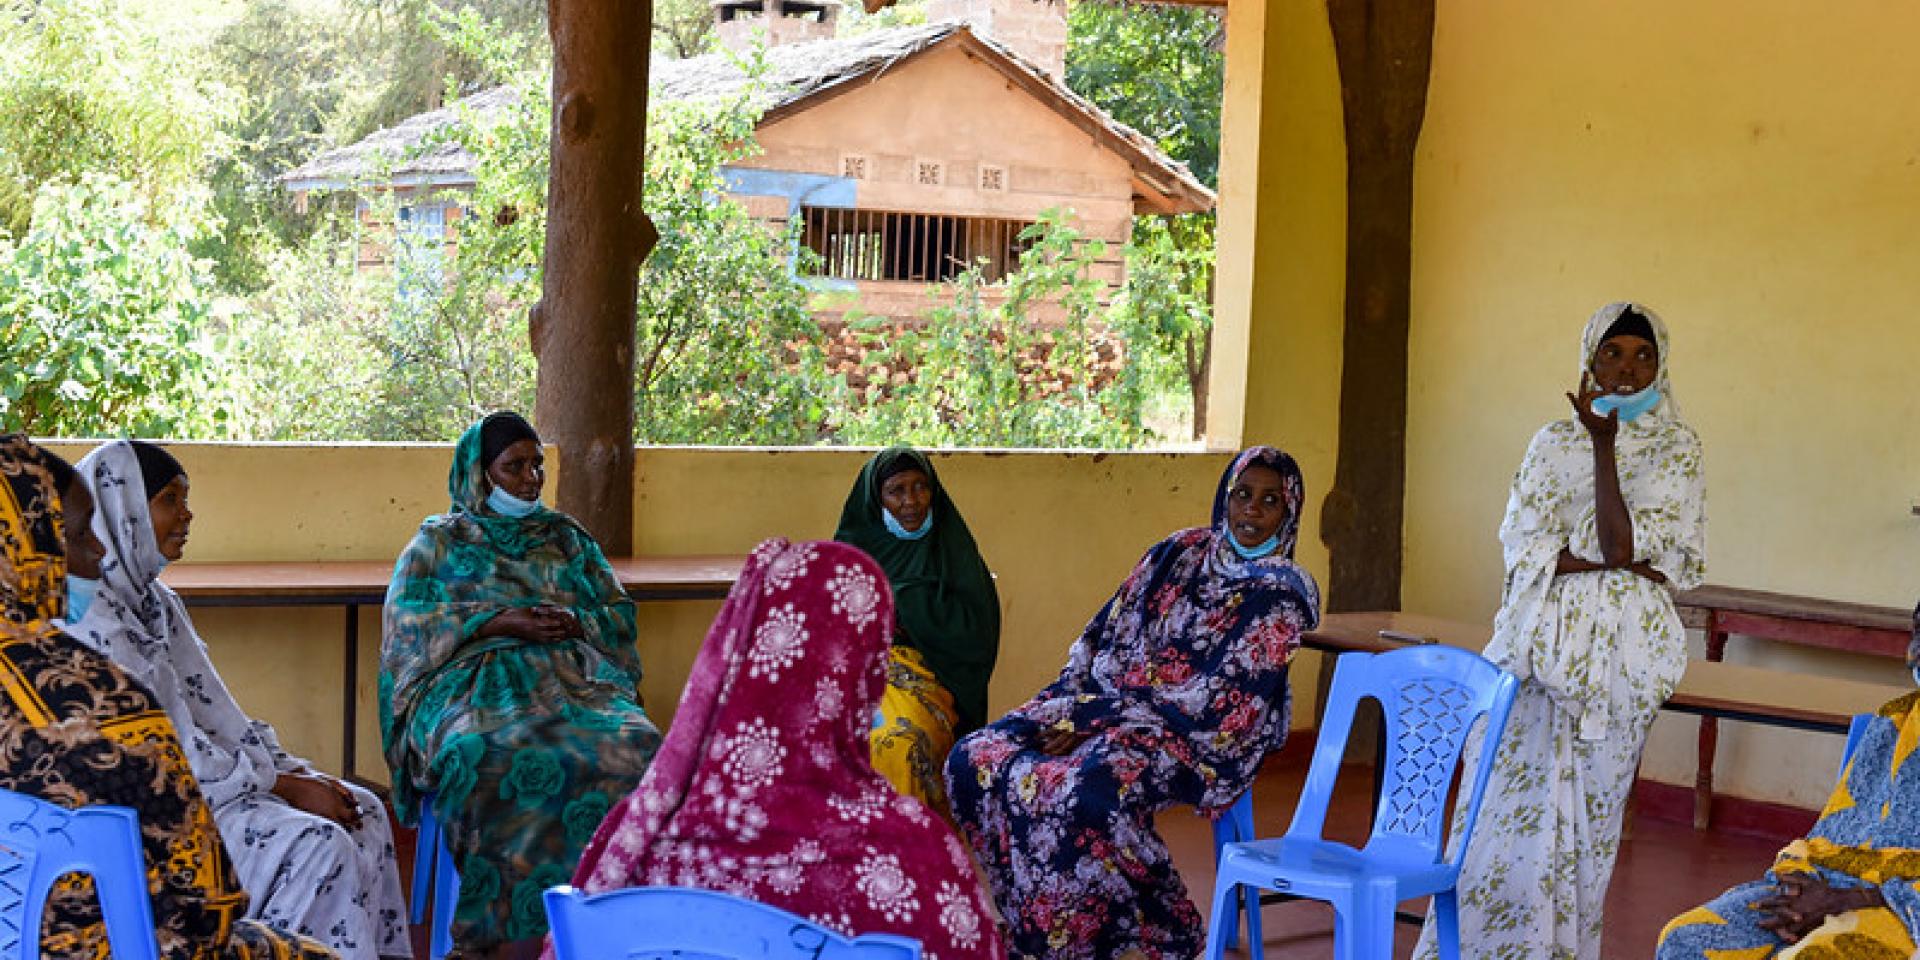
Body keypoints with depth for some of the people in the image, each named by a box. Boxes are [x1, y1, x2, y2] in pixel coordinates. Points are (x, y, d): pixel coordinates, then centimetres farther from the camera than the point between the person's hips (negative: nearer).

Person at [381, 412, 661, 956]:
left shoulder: (566, 537, 25)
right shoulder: (440, 541, 16)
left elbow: (621, 614, 19)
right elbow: (408, 627, 2)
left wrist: (576, 620, -4)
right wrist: (499, 623, -9)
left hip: (575, 680, 3)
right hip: (474, 682, -2)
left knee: (635, 747, -31)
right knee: (491, 759, -38)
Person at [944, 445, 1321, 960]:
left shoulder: (1281, 595, -8)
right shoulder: (1179, 553, 12)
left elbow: (1219, 697, -15)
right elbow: (1104, 636, 12)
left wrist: (1100, 722, -16)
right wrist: (1074, 708, -6)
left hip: (1198, 736, -7)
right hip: (1111, 705, 7)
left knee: (1087, 791, -37)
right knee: (975, 759, -14)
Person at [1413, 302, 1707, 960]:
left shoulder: (1676, 450, 2)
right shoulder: (1553, 442, 9)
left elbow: (1618, 543, -12)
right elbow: (1524, 547, -2)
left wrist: (1602, 444, -14)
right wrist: (1610, 560, -13)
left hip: (1616, 650, -2)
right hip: (1540, 642, 2)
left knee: (1588, 802, 2)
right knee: (1510, 790, -2)